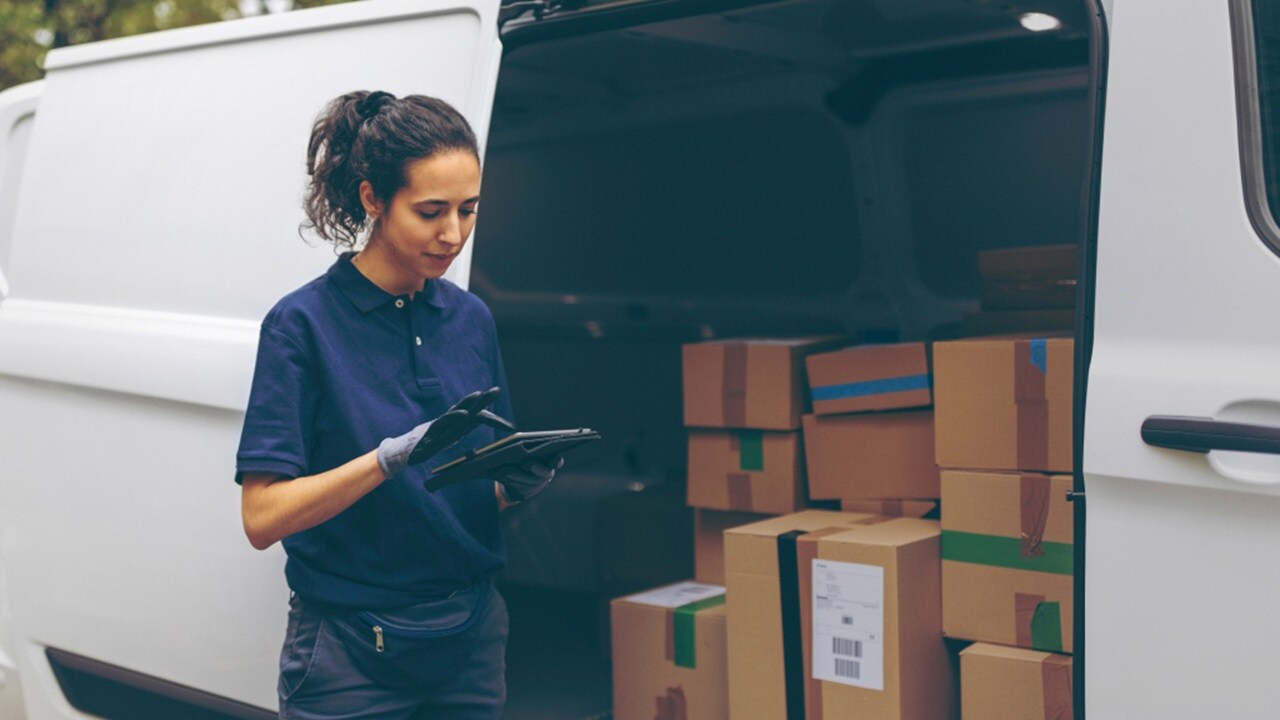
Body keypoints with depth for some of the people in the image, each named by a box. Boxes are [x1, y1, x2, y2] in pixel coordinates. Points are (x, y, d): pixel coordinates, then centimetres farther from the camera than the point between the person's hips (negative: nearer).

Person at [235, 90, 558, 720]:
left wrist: (520, 484, -9)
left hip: (471, 642, 5)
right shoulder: (303, 323, -11)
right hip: (352, 654, -5)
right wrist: (394, 454, -27)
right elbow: (263, 517, -16)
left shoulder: (471, 318, 5)